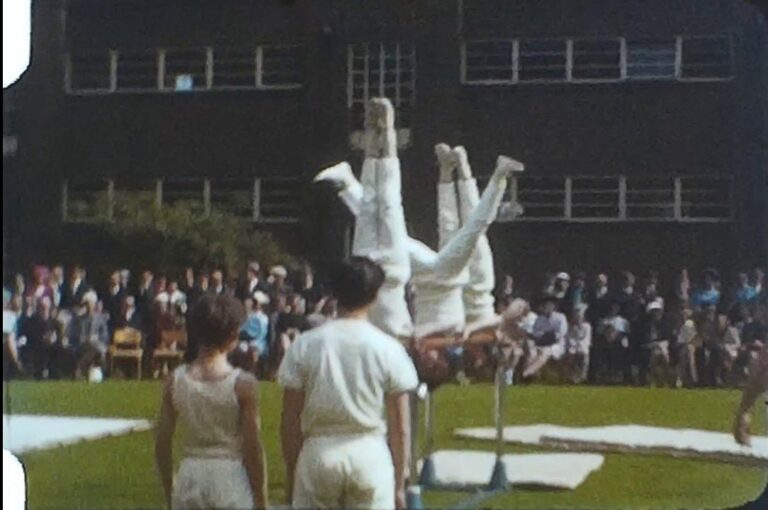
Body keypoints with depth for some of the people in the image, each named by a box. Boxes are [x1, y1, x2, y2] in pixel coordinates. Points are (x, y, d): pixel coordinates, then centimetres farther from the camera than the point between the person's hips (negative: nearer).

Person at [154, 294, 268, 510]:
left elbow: (162, 444, 3)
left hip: (190, 481, 3)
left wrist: (170, 492, 16)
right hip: (230, 481, -3)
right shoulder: (243, 383, -11)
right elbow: (253, 448, -9)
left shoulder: (175, 380, -2)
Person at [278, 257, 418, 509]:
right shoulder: (388, 348, -4)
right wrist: (399, 482, 7)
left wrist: (292, 477, 10)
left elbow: (290, 422, 0)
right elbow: (400, 427, -2)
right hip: (370, 456, -1)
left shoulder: (306, 345, -2)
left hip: (318, 453, 1)